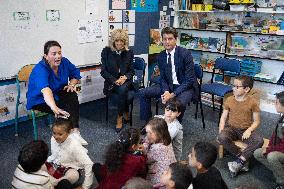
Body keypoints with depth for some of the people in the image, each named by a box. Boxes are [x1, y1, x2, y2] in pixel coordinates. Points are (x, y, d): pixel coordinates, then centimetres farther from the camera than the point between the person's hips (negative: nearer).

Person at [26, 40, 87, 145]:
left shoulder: (64, 62, -13)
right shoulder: (40, 70, -32)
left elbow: (76, 74, 6)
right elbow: (45, 90, -50)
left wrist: (71, 84, -16)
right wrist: (55, 108, -67)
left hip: (57, 95, 6)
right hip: (40, 100, -5)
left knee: (73, 95, -25)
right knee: (66, 109, -30)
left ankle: (75, 132, -28)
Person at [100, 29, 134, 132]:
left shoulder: (129, 53, 7)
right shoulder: (106, 51, 1)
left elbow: (131, 71, 9)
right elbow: (103, 71, -2)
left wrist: (125, 77, -14)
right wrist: (115, 80, -16)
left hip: (126, 81, 1)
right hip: (111, 82, -1)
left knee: (122, 89, -33)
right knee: (122, 90, -33)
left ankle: (120, 117, -18)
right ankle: (126, 113, -9)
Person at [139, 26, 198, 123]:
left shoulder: (185, 53, -15)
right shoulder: (161, 56, 2)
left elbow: (189, 79, -17)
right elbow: (162, 78, 5)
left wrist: (173, 94, -25)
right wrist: (166, 91, -17)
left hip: (185, 87, -6)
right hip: (168, 86, 6)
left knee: (179, 102, -37)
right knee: (143, 93, -6)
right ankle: (147, 122, 8)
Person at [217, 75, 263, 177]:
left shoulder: (252, 102, -6)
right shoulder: (229, 100, -1)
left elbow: (256, 121, 0)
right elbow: (223, 117, 4)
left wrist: (249, 130, -19)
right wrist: (221, 131, -10)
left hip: (245, 130, -1)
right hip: (231, 128, 1)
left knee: (259, 141, -30)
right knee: (222, 138, -31)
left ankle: (239, 163, -23)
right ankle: (242, 158, -17)